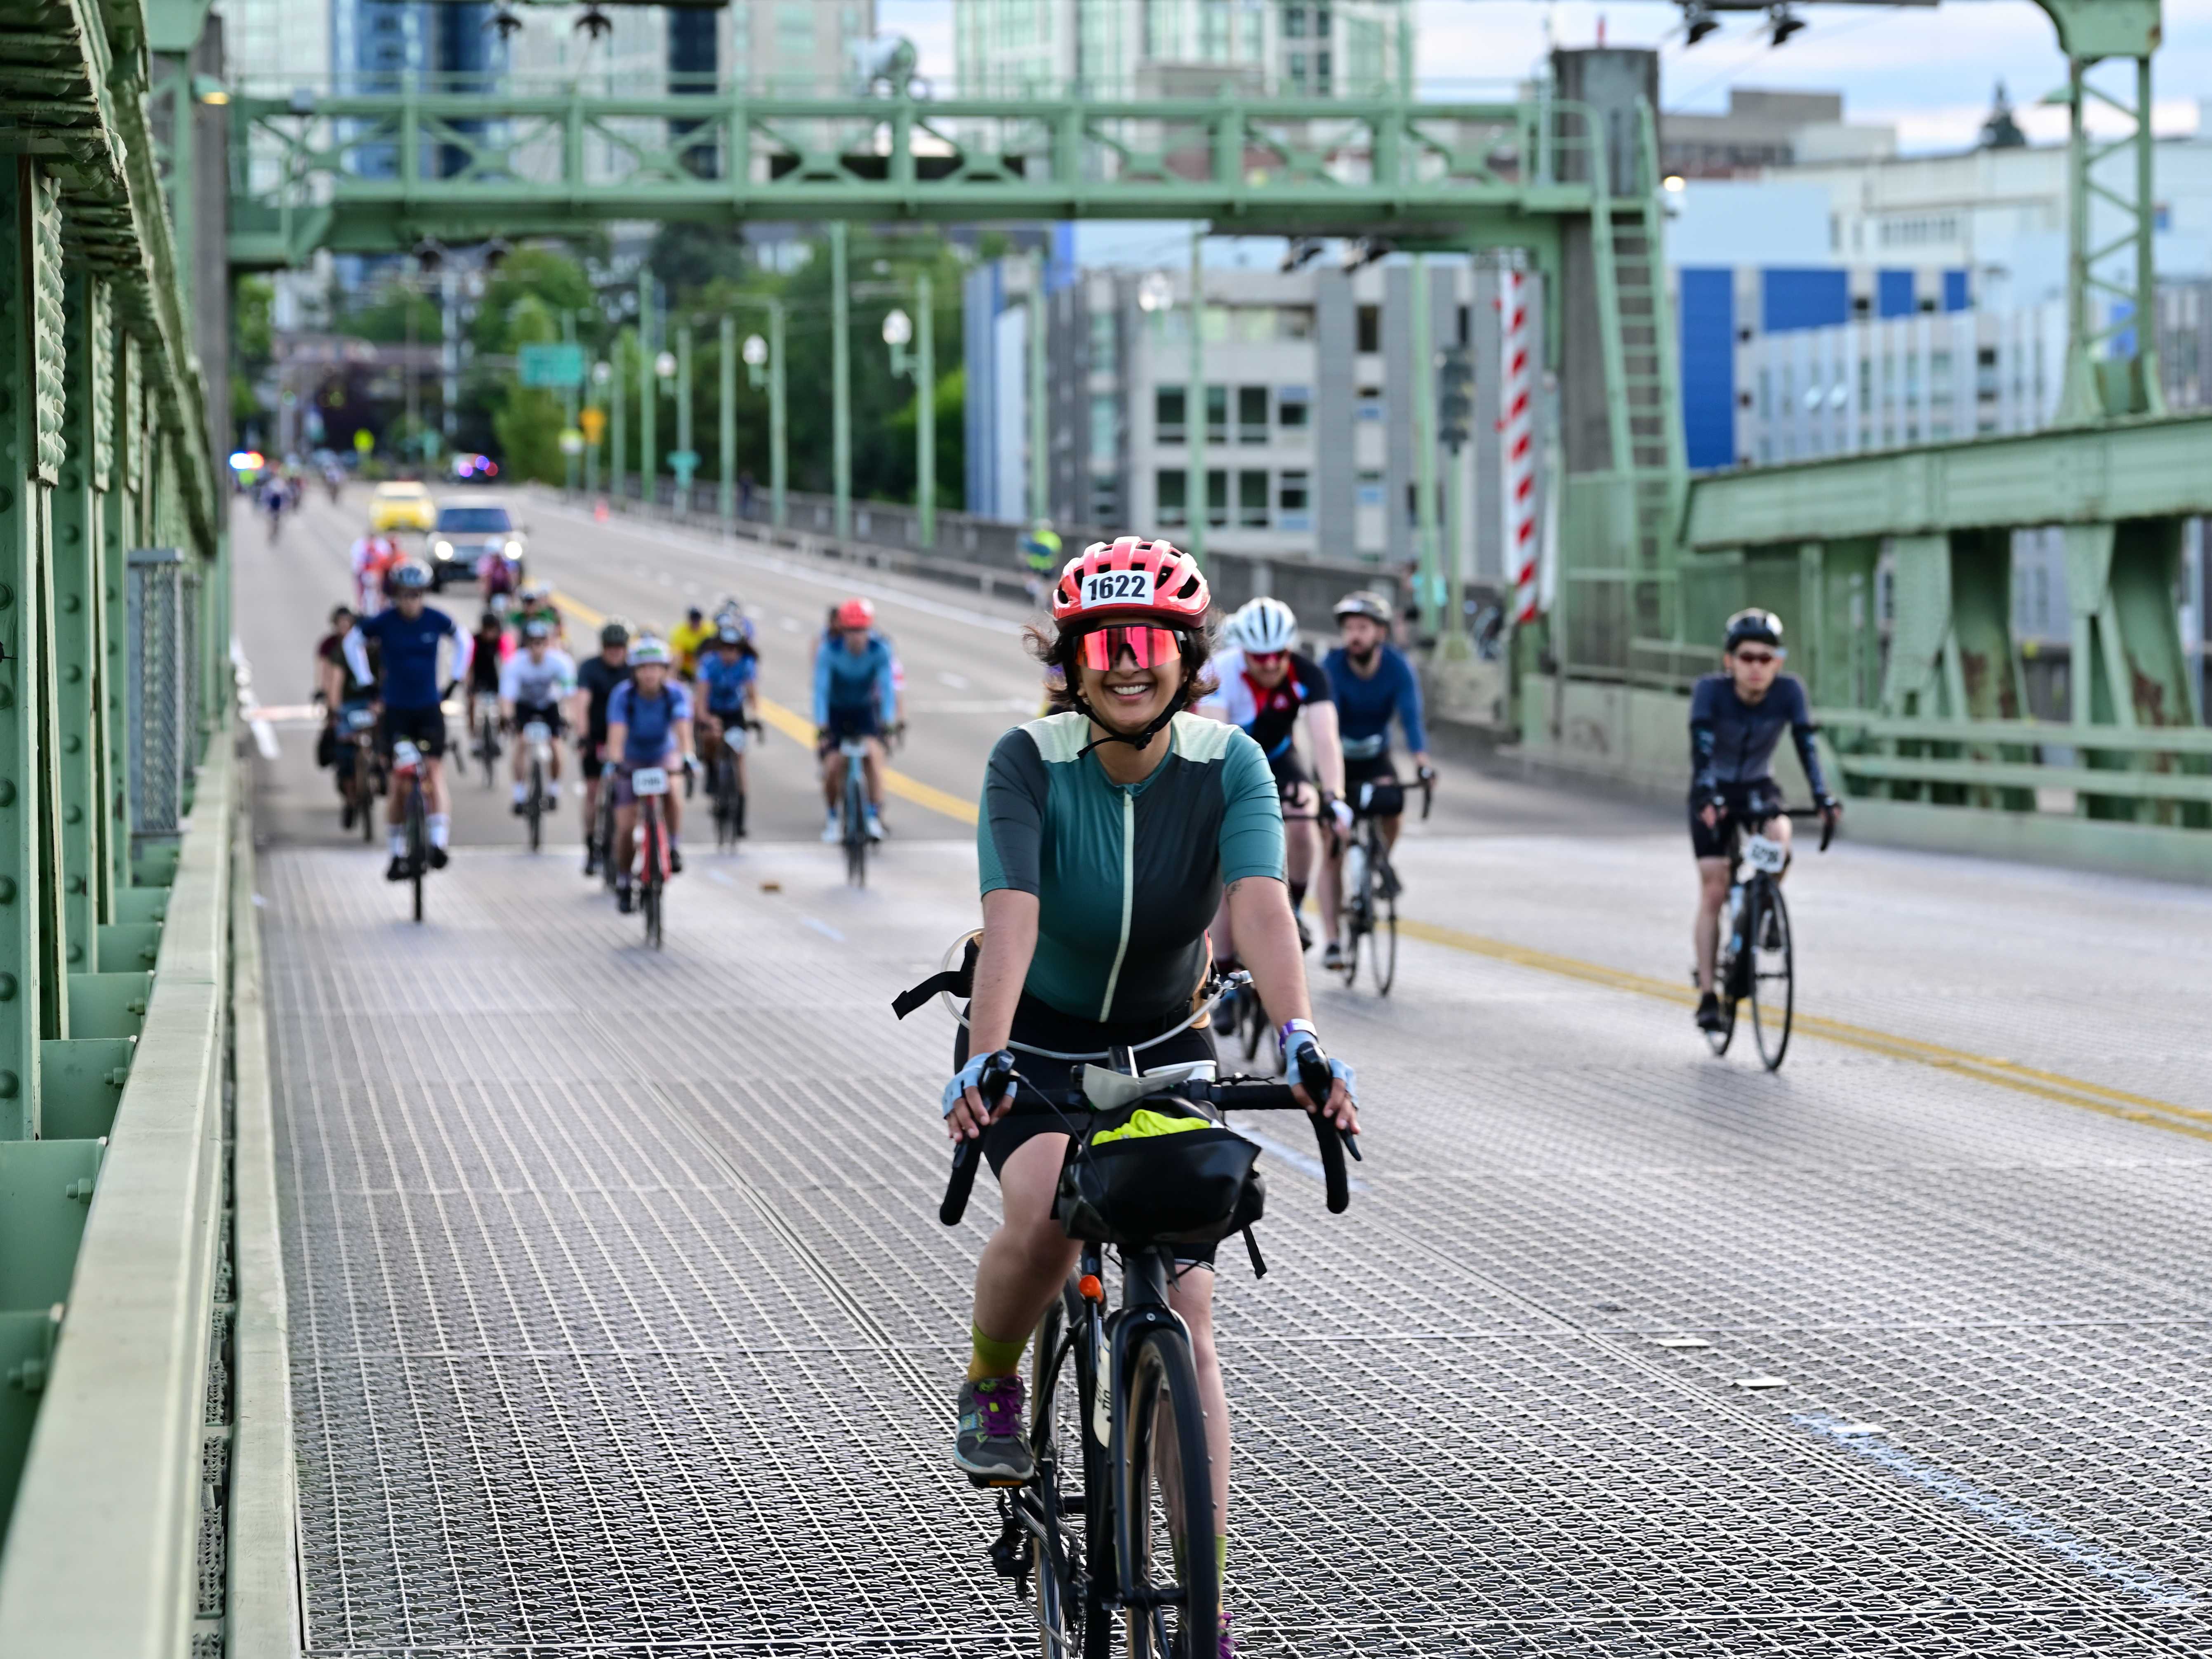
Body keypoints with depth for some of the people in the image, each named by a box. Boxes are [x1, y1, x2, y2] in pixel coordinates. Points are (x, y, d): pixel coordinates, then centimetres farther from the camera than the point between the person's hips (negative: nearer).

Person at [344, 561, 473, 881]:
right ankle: (398, 852, 10)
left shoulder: (436, 621, -6)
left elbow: (464, 642, 14)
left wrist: (454, 681, 7)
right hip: (396, 709, 0)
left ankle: (439, 842, -18)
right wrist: (366, 683, 5)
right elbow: (353, 643, 10)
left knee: (434, 772, -14)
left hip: (430, 709, 0)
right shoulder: (383, 622, -8)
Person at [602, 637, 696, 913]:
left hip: (664, 756, 0)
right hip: (632, 761, 0)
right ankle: (623, 884, 12)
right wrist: (615, 762, -53)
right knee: (626, 827, -7)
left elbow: (682, 729, -36)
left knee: (672, 790, -34)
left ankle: (672, 847, -14)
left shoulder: (676, 693, -22)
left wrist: (687, 756, -54)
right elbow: (617, 734, -36)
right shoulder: (623, 695, -25)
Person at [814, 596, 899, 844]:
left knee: (874, 752, -26)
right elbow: (821, 688, -28)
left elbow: (887, 686, -25)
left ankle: (875, 815, -22)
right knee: (832, 767, -10)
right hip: (836, 710, 0)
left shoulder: (880, 650, -22)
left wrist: (888, 722, -36)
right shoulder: (830, 651, -25)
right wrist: (821, 726, -36)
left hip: (865, 710, 0)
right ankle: (833, 818, 17)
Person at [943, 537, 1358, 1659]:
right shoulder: (1029, 764, -21)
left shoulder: (1228, 766, -18)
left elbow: (1261, 905, -33)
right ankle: (990, 1387, 1)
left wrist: (1297, 1040, -50)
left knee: (1187, 1313, -8)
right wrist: (981, 1062, -50)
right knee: (1046, 1212, -33)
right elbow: (1011, 914, -35)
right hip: (1035, 1040, -2)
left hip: (1162, 1046, 2)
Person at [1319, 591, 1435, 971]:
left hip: (1375, 758, 2)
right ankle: (1332, 939, -5)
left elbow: (1411, 715, -29)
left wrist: (1421, 759, -47)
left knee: (1392, 809, -26)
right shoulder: (1331, 667, -23)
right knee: (1332, 852, -9)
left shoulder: (1397, 666, -18)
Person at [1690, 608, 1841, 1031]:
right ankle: (1707, 996, -3)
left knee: (1779, 837, -31)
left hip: (1759, 789, 1)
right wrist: (1707, 796, -50)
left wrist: (1822, 796, -40)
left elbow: (1806, 745, -26)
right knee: (1713, 892, -9)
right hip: (1715, 793, -1)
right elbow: (1701, 747, -35)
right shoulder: (1710, 691, -24)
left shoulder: (1789, 691, -19)